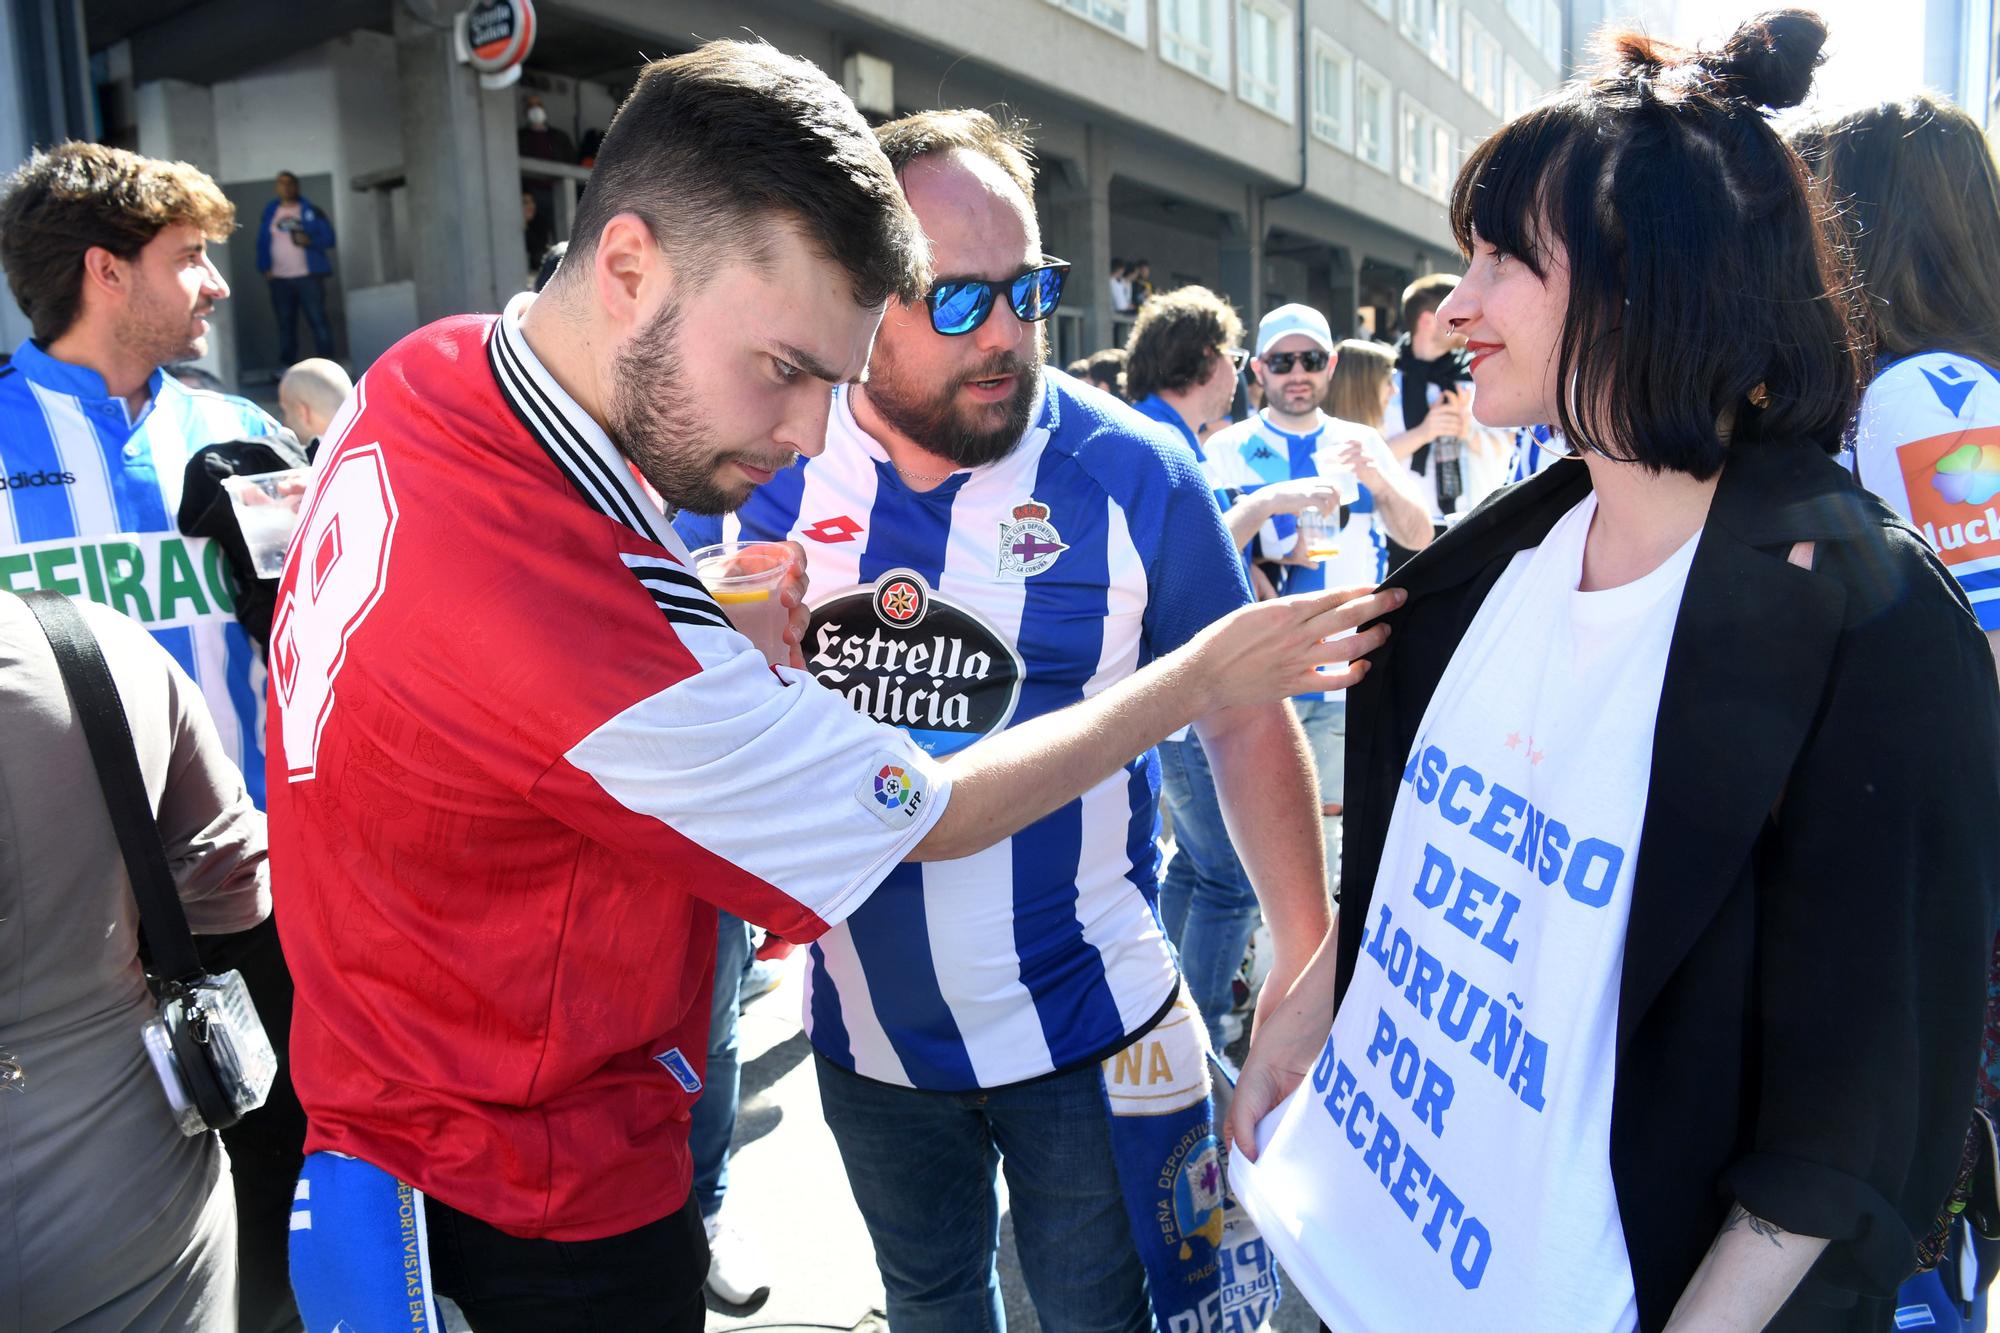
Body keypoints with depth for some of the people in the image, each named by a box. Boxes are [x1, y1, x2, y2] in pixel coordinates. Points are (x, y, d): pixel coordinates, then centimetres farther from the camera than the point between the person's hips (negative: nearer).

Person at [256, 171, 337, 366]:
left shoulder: (310, 211, 4)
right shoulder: (269, 212, 11)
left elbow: (328, 237, -1)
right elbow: (263, 242, 12)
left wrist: (310, 240, -19)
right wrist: (265, 268, 1)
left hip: (308, 276, -3)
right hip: (279, 278, 3)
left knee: (318, 320, -8)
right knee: (285, 324, 5)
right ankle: (286, 367, 10)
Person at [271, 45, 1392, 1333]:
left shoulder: (422, 381, -9)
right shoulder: (580, 626, -37)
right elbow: (930, 814, -24)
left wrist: (727, 634, -6)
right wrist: (1208, 675, -12)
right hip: (549, 1200, -8)